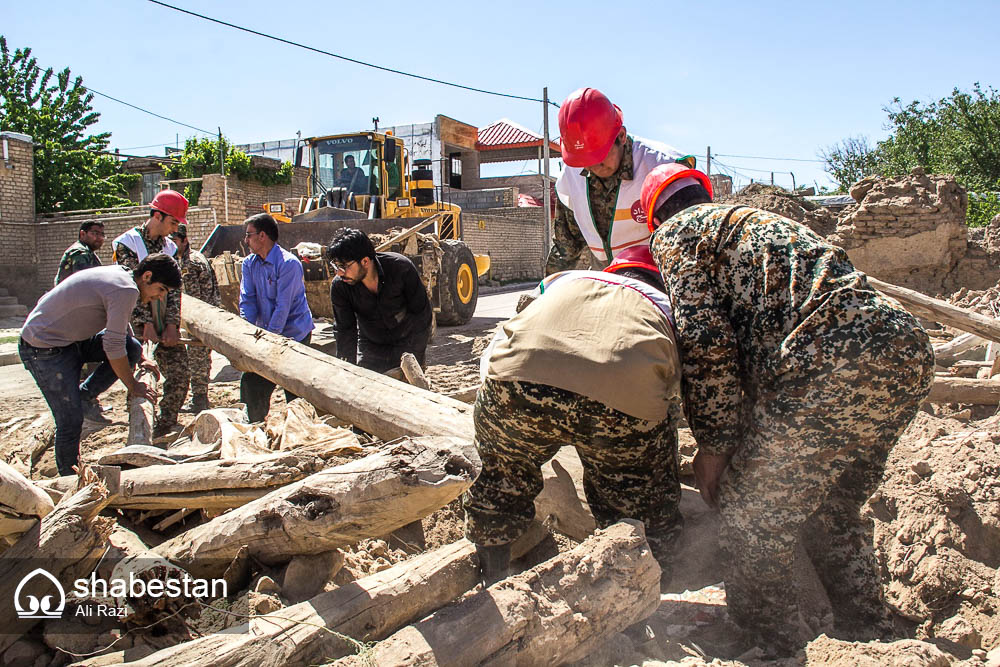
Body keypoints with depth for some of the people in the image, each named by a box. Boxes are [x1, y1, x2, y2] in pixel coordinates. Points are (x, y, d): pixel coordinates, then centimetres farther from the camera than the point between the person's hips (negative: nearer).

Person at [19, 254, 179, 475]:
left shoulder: (120, 275, 6)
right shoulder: (126, 290, -23)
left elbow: (121, 330, 24)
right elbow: (113, 346, -21)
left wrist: (140, 359, 24)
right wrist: (133, 385, -9)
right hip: (45, 348, -9)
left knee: (132, 348, -1)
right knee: (71, 421, -6)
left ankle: (85, 395, 5)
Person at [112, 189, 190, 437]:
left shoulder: (170, 248, 11)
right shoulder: (127, 243, -5)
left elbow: (174, 289, 5)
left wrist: (172, 324, -7)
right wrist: (146, 324, -19)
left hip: (165, 323, 5)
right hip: (137, 323, -5)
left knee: (180, 374, -1)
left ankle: (164, 430, 11)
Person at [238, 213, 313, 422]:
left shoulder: (289, 264, -17)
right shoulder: (249, 263, 7)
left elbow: (283, 306, -20)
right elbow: (247, 300, 1)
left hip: (294, 334, -7)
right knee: (251, 382, 7)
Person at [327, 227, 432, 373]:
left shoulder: (401, 267, -25)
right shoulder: (339, 286, -18)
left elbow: (421, 313, -16)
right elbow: (345, 331, -11)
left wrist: (413, 359, -17)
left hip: (408, 345, -2)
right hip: (371, 349, 2)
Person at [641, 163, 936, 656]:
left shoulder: (678, 232, 11)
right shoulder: (755, 221, 36)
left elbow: (705, 343, -4)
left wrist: (715, 444, 4)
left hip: (831, 363, -9)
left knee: (753, 522, 7)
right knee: (832, 510, 27)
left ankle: (783, 650, 19)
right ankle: (869, 639, 39)